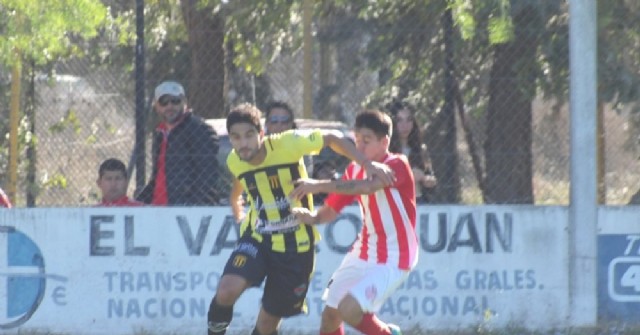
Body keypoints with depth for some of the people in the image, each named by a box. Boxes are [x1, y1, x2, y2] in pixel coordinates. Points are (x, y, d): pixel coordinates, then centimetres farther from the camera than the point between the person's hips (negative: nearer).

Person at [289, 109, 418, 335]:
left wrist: (319, 185, -45)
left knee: (349, 310, -22)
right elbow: (331, 210, 6)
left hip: (392, 259, -8)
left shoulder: (397, 166, -17)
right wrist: (312, 217, -18)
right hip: (363, 253, 8)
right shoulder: (354, 170, 5)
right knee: (330, 314, 8)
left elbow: (366, 186, -37)